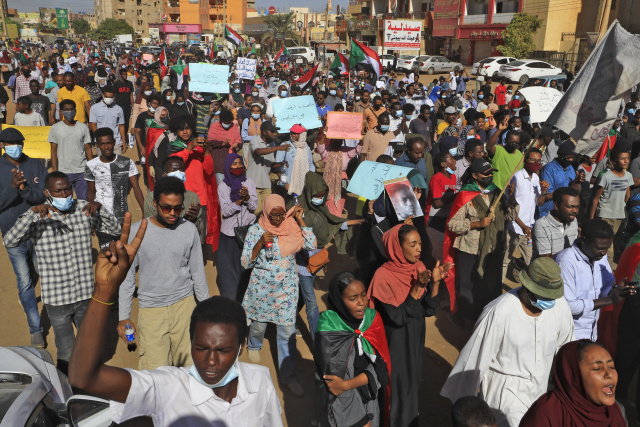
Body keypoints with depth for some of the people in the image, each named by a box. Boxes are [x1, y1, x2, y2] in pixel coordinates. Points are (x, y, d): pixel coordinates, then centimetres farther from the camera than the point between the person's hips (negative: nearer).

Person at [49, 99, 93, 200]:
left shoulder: (83, 127, 8)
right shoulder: (55, 128, 4)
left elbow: (88, 148, 8)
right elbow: (54, 150, 3)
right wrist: (54, 171, -4)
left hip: (82, 171, 1)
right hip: (64, 172, -1)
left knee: (84, 200, 2)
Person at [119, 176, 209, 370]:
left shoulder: (189, 230, -3)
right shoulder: (137, 231, -8)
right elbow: (127, 276, 1)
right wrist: (123, 316, 0)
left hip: (184, 304, 2)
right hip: (151, 309, -1)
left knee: (190, 365, 5)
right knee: (155, 371, -4)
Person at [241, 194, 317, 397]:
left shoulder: (292, 227, -5)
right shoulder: (255, 230, -11)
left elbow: (312, 244, -16)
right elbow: (245, 263, -12)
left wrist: (300, 220, -18)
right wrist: (261, 243, -27)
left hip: (286, 287, 1)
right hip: (262, 287, 0)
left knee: (288, 331, 2)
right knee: (259, 324, 21)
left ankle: (288, 374, 17)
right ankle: (254, 345, 56)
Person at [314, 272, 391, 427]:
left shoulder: (372, 318, -9)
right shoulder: (327, 331, -23)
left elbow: (379, 366, -11)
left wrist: (347, 384, -24)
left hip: (370, 399, 4)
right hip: (342, 405, -4)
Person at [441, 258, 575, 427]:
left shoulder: (560, 305, -12)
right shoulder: (499, 313, -29)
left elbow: (564, 343, 9)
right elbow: (478, 357, -17)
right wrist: (471, 395, -6)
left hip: (539, 385, 6)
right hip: (506, 387, -6)